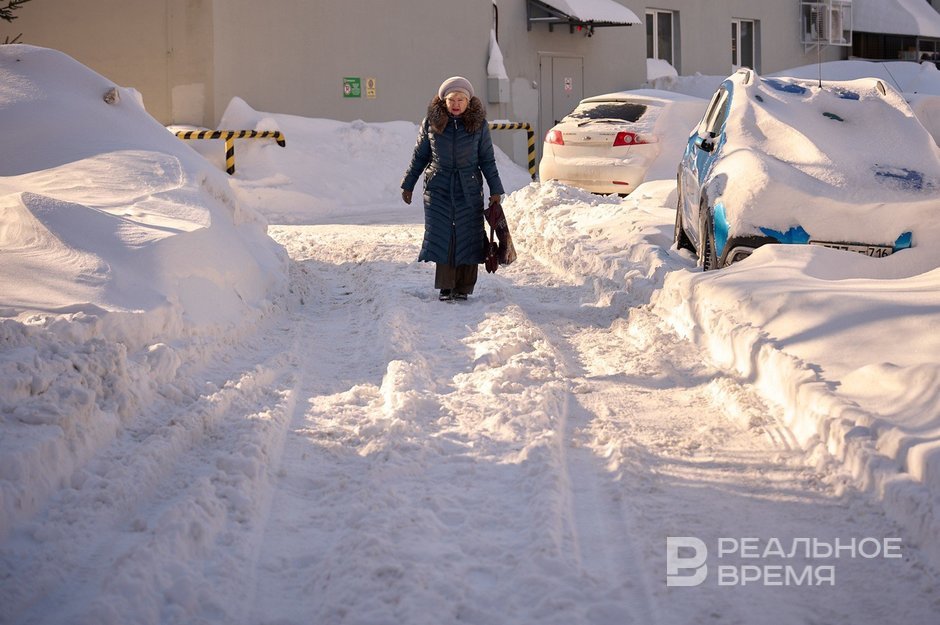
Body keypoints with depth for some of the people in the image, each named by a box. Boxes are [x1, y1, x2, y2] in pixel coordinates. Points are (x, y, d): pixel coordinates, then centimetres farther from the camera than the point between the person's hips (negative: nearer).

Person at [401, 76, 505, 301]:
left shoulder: (479, 124, 0)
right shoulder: (431, 123, 0)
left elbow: (487, 160, 6)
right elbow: (420, 156, 10)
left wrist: (495, 190, 4)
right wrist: (408, 185, 13)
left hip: (469, 190, 0)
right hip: (438, 189, 0)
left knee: (467, 238, 0)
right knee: (441, 236, -4)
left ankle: (463, 288, 9)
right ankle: (445, 287, 4)